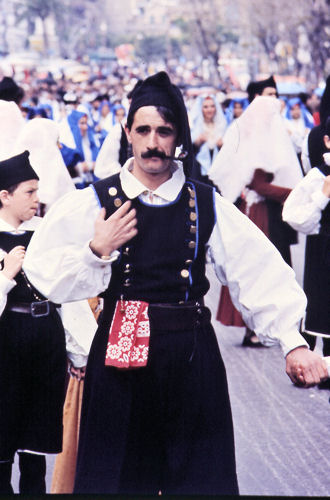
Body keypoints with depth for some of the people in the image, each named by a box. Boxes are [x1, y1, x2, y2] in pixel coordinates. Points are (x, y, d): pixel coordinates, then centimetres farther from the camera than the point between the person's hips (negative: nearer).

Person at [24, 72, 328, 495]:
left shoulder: (206, 205, 1)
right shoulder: (94, 203, -1)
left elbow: (261, 274, -5)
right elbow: (43, 274, -1)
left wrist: (293, 342, -14)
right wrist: (97, 251, -15)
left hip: (192, 359, 1)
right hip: (120, 357, -1)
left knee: (201, 479, 7)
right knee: (118, 478, 8)